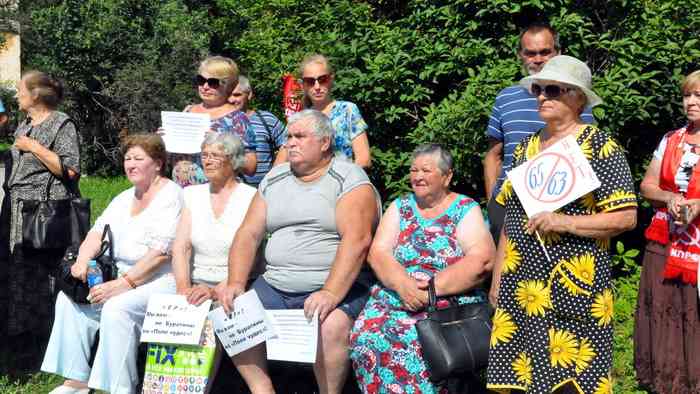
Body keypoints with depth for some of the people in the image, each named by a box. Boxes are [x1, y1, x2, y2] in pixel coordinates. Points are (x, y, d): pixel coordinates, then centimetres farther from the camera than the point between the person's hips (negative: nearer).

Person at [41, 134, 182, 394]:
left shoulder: (171, 196, -10)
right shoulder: (125, 198, 18)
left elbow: (160, 254, -19)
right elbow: (98, 232, 11)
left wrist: (124, 283, -23)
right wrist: (83, 259, -11)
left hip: (159, 279, -9)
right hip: (121, 274, 9)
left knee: (117, 308, -32)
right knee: (69, 298, -5)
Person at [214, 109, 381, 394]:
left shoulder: (349, 179, -4)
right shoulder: (274, 179, 15)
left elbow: (357, 240, -18)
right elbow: (248, 234, 11)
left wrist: (331, 293, -29)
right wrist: (236, 283, -6)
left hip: (338, 286, -6)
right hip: (275, 285, 6)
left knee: (331, 327, -34)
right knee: (230, 314, -15)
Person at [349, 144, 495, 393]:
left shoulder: (466, 210, 2)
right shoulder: (400, 207, 14)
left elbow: (482, 261, -12)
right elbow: (377, 253, 3)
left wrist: (432, 288, -19)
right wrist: (403, 284, -17)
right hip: (395, 296, 4)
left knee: (407, 339, -31)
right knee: (366, 338, -24)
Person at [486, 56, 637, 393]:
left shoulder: (600, 147, -4)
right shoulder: (526, 146, 14)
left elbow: (626, 217, -9)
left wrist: (565, 222, -19)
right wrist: (497, 278, 14)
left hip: (573, 290, -5)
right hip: (520, 287, 5)